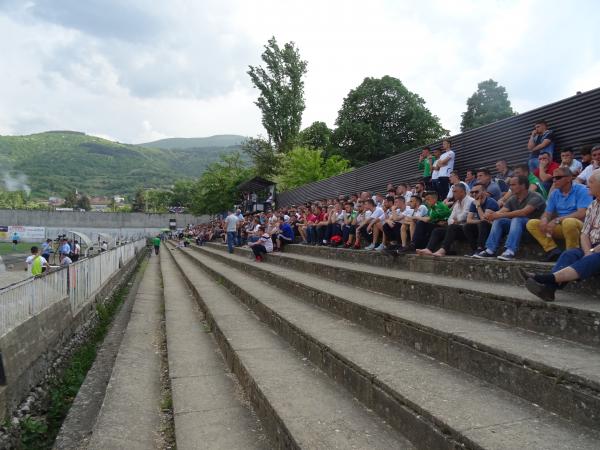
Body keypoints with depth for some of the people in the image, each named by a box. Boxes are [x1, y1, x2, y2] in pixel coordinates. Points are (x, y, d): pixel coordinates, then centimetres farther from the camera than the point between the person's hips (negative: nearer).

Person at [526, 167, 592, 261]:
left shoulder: (581, 190, -9)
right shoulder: (554, 194, 9)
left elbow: (582, 214, -21)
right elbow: (547, 213, 8)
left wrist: (557, 220, -26)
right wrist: (544, 220, -18)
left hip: (579, 226, -6)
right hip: (560, 227, 6)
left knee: (568, 222, -40)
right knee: (531, 223, -10)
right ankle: (553, 250, -21)